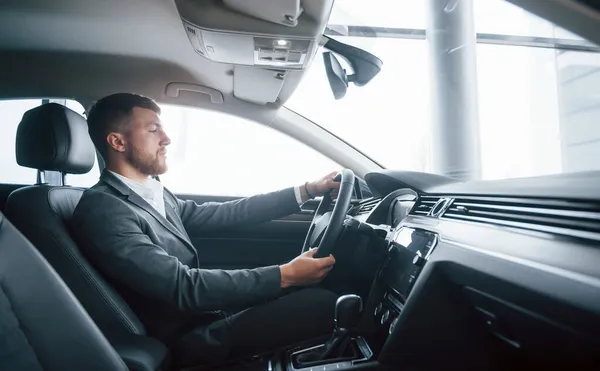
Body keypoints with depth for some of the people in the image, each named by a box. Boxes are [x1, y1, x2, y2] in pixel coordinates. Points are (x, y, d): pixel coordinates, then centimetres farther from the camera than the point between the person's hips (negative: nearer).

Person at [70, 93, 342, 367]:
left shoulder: (155, 195, 9)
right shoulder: (102, 210, -19)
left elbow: (222, 214, 6)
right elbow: (184, 286, -26)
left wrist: (306, 190, 4)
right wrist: (285, 275, -26)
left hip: (207, 314, 9)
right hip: (193, 340, -8)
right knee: (322, 303, -17)